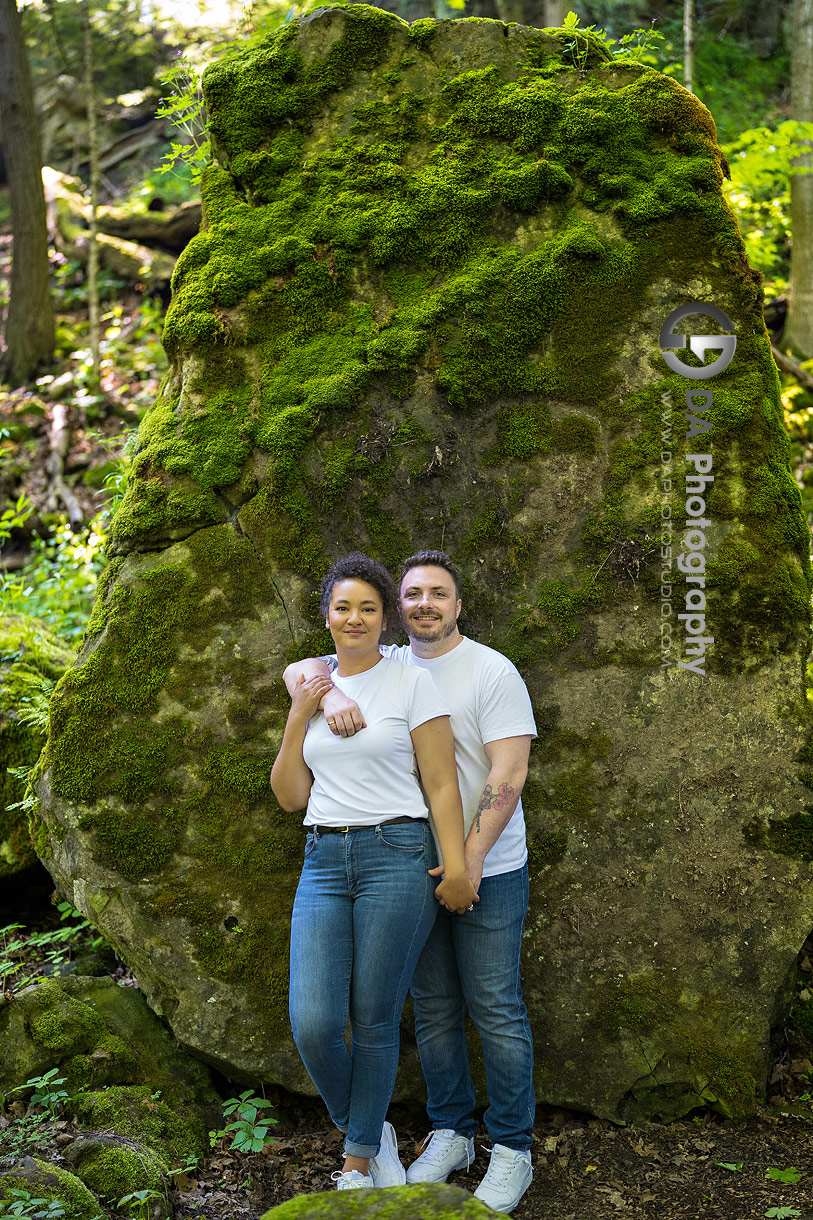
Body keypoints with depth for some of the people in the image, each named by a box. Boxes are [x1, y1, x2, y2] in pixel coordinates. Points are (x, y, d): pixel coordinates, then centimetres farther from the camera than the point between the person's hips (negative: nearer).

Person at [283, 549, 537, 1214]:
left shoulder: (493, 671, -8)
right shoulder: (383, 667, 6)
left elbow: (508, 774, -14)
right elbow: (299, 669, -1)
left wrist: (470, 858, -21)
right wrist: (331, 694, -24)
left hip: (487, 870, -5)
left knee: (496, 1010, 0)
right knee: (433, 1007, 13)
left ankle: (512, 1149, 12)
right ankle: (451, 1133, 27)